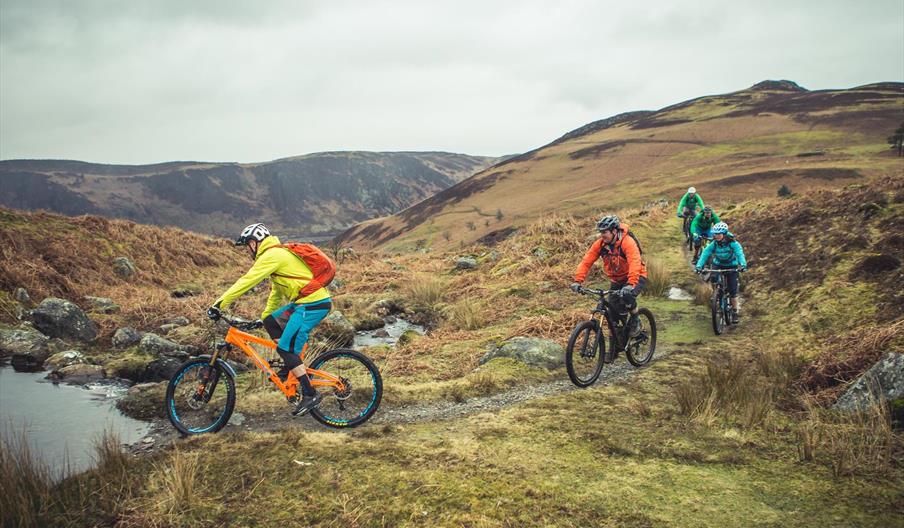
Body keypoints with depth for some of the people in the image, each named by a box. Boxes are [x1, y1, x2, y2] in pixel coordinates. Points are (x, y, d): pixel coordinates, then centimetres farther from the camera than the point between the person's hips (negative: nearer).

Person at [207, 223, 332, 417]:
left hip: (312, 304, -10)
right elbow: (276, 291, 31)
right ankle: (291, 365, 16)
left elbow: (246, 281, -15)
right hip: (305, 301, 10)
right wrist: (265, 315, 38)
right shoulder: (277, 254, 22)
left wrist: (219, 304, -13)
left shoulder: (272, 255, -10)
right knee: (270, 322, 14)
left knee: (285, 348, -9)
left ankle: (310, 395, -9)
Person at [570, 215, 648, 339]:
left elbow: (635, 263, -40)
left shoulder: (627, 242, -28)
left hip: (636, 277, -5)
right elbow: (586, 261, -18)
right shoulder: (600, 244, -13)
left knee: (627, 296, -34)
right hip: (617, 280, 5)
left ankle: (635, 321, -6)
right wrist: (577, 281, -31)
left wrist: (631, 284, -54)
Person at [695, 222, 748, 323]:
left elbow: (740, 254, -37)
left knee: (732, 291, -7)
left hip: (731, 267, -2)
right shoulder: (713, 244, -16)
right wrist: (699, 266, -43)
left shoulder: (733, 243, -24)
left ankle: (735, 311, 11)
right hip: (718, 265, 2)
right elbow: (705, 253, -26)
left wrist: (743, 265, -57)